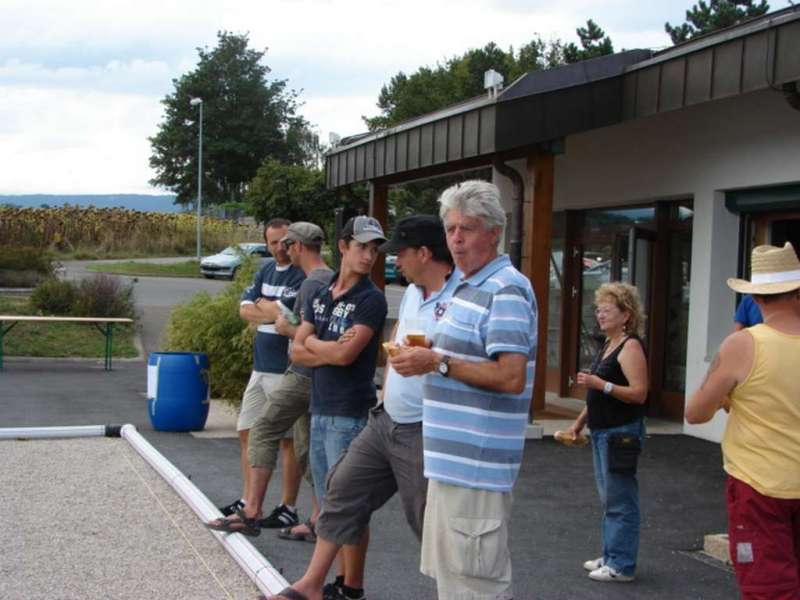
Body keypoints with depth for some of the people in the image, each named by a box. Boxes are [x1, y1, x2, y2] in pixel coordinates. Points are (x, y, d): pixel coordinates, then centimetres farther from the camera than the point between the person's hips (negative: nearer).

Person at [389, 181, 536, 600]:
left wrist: (439, 363, -18)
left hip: (475, 465, -10)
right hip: (453, 459, 10)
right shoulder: (469, 287, 17)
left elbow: (510, 377, -23)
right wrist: (427, 356, 11)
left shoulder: (507, 291, -15)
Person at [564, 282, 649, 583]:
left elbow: (639, 393, -21)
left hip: (621, 433, -10)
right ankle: (610, 556, 26)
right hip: (602, 431, 10)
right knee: (608, 498, 16)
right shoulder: (607, 346, 15)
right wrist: (580, 422, 21)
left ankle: (622, 565, 2)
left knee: (620, 499, -4)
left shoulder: (630, 347, -13)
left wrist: (601, 384, -28)